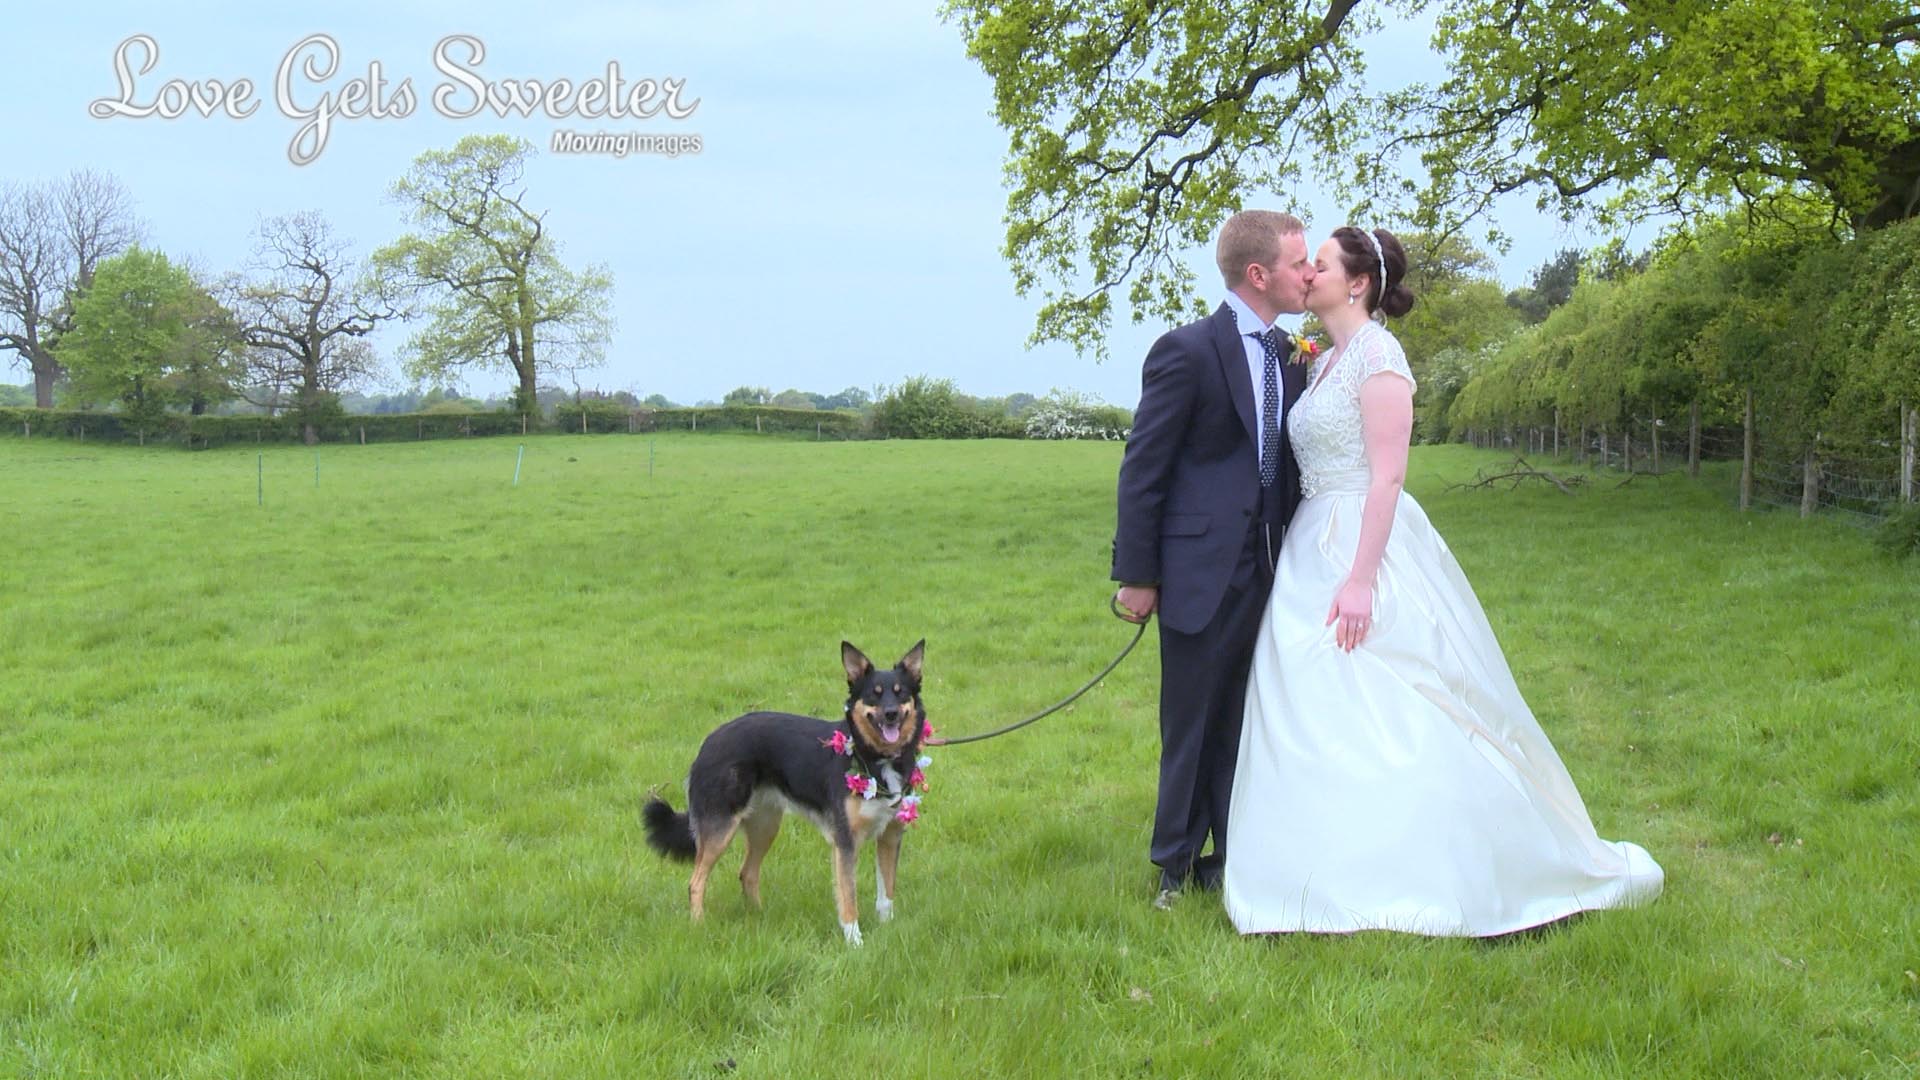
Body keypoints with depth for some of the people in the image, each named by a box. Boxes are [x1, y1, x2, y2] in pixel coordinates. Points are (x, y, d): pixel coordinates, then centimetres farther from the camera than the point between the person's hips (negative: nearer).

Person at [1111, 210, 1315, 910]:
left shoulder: (1288, 354, 10)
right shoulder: (1187, 351, -12)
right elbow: (1142, 469, -10)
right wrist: (1137, 576, -10)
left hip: (1266, 573, 7)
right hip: (1203, 572, -6)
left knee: (1245, 725, 13)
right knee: (1193, 727, 4)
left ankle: (1227, 857, 26)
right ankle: (1176, 865, 20)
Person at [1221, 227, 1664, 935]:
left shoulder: (1376, 354, -11)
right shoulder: (1326, 361, 16)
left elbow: (1387, 476, -18)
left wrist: (1360, 580, -24)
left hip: (1367, 547, -9)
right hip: (1313, 552, 9)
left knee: (1389, 718, -6)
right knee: (1318, 717, 10)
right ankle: (1340, 877, 19)